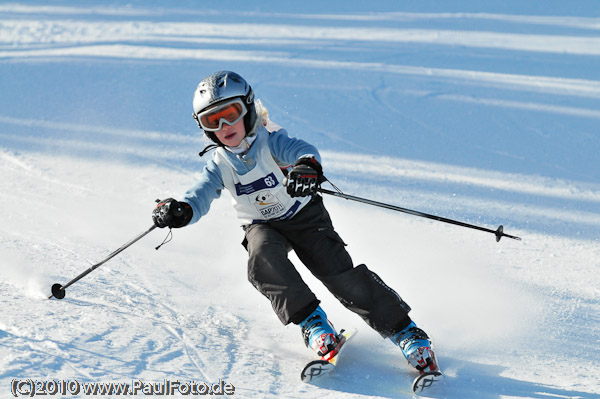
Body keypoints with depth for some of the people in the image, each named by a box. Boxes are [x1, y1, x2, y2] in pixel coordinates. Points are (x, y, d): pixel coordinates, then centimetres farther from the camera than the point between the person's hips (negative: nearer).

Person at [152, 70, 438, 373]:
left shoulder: (271, 142, -21)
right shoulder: (220, 166, -9)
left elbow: (301, 150, -41)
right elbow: (199, 198, -19)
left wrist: (307, 165, -67)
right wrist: (180, 211, -44)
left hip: (304, 215, -3)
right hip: (262, 227, 3)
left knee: (338, 271, -19)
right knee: (262, 257, -32)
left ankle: (403, 330, -10)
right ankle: (311, 320, -21)